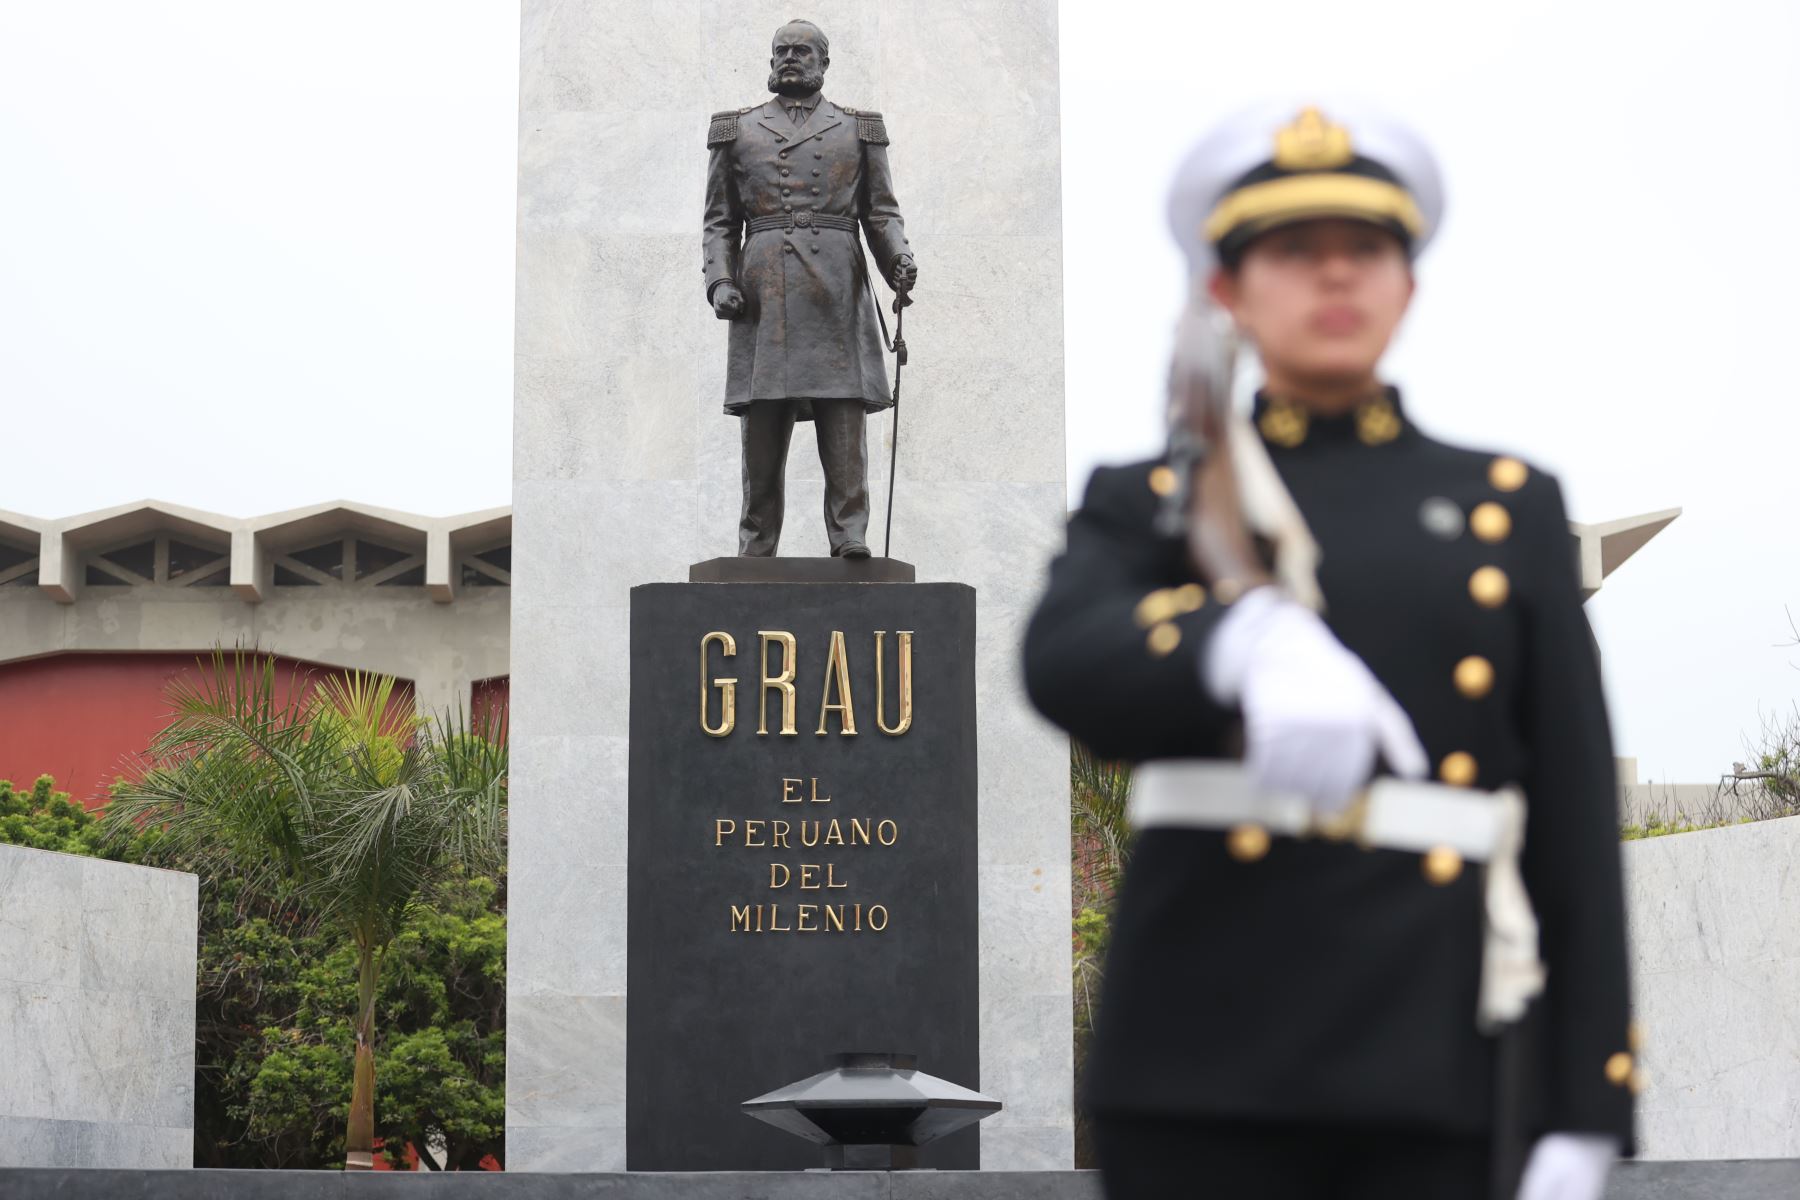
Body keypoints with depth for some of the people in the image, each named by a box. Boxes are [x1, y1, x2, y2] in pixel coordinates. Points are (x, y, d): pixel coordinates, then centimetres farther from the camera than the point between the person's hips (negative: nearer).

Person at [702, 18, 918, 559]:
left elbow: (882, 212, 12)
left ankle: (851, 543, -10)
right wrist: (718, 281, -1)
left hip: (837, 289, 0)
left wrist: (900, 260, -8)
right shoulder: (738, 129, 16)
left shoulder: (859, 129, 14)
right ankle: (755, 558, 2)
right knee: (761, 434, -1)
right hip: (763, 296, 1)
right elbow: (719, 220, 15)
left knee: (844, 431, -8)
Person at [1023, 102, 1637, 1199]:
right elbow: (1066, 664, -14)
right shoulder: (1151, 505, 10)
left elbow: (1576, 822, 9)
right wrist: (1252, 647, -37)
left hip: (1434, 1067, 1)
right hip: (1206, 1062, -1)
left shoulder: (1509, 509, 14)